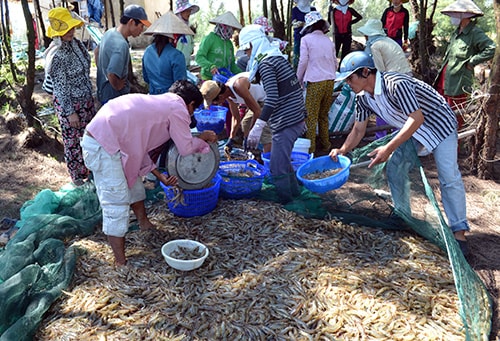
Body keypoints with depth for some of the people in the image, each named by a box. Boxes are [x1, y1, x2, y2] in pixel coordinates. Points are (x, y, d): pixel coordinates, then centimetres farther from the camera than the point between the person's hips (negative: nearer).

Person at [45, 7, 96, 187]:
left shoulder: (76, 43, 0)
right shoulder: (57, 55, -23)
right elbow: (60, 87, -19)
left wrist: (91, 95, 17)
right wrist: (70, 112, -16)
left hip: (86, 99, 7)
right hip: (69, 104, -7)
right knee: (73, 141, 8)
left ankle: (89, 170, 37)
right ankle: (77, 178, 25)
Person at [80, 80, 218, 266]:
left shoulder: (157, 103, 23)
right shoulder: (178, 108, -2)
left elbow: (139, 145, 22)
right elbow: (186, 148, 1)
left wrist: (160, 175, 20)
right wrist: (203, 137, 20)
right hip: (103, 144, -10)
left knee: (134, 183, 25)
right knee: (117, 204, -4)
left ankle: (145, 225, 45)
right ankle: (121, 263, 5)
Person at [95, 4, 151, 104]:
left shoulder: (110, 32, 2)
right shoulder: (121, 44, -29)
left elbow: (97, 51, 19)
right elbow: (112, 75, -37)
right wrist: (118, 86, -19)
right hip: (115, 97, -10)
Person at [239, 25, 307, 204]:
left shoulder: (265, 63, -12)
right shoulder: (279, 57, 16)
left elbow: (272, 99, -23)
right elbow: (294, 90, 19)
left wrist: (257, 127, -25)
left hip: (284, 123, -10)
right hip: (296, 119, 10)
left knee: (278, 168, -4)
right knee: (284, 162, 20)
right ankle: (296, 198, 31)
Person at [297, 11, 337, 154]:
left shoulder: (306, 39, -1)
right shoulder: (328, 40, 16)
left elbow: (303, 62, -5)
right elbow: (335, 63, 18)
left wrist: (299, 80, 6)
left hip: (315, 81, -5)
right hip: (330, 80, 6)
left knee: (311, 116, 0)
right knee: (324, 115, 15)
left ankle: (310, 146, 2)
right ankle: (325, 143, 20)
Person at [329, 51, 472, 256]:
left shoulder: (395, 84, -34)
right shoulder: (363, 98, -9)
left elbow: (417, 119, -37)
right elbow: (358, 130, 2)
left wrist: (388, 148, -41)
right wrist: (342, 151, -13)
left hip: (438, 123, -8)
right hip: (411, 129, 8)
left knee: (449, 178, -11)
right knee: (394, 170, 3)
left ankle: (459, 232, -3)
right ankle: (403, 216, 20)